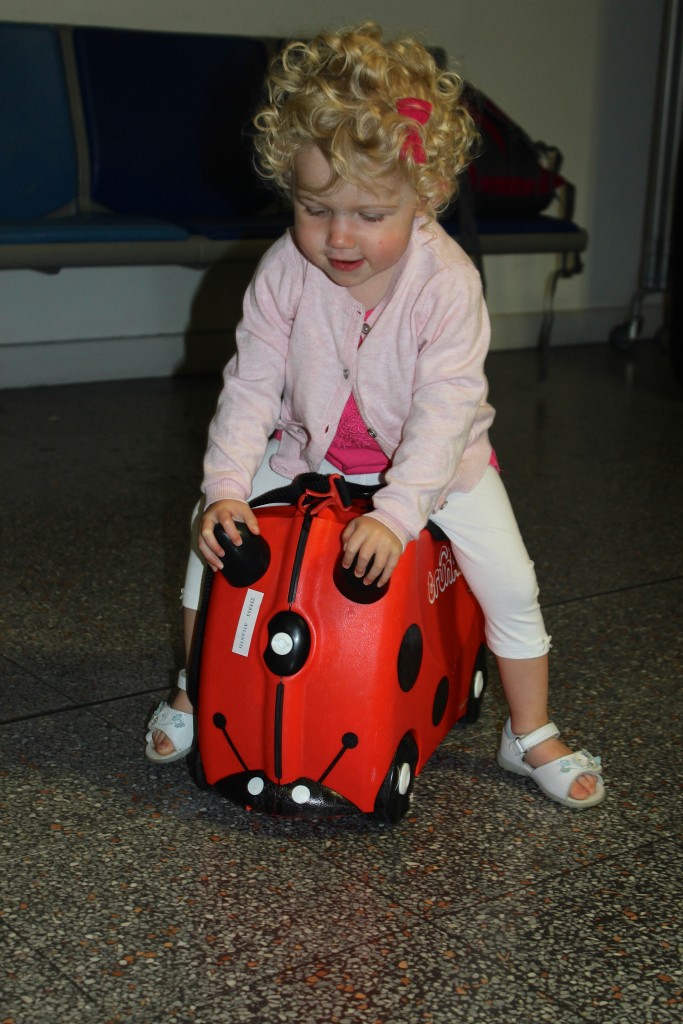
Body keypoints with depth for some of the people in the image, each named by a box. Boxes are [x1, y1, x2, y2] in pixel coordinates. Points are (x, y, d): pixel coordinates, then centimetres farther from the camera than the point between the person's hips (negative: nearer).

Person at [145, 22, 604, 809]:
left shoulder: (446, 282, -29)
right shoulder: (285, 271, -21)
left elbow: (445, 409, -31)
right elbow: (252, 383, -15)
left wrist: (396, 513, -40)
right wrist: (227, 486, -26)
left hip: (433, 457, -2)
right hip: (310, 449, 3)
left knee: (509, 582, -11)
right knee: (212, 528, -5)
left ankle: (532, 737, 13)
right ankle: (195, 694, 16)